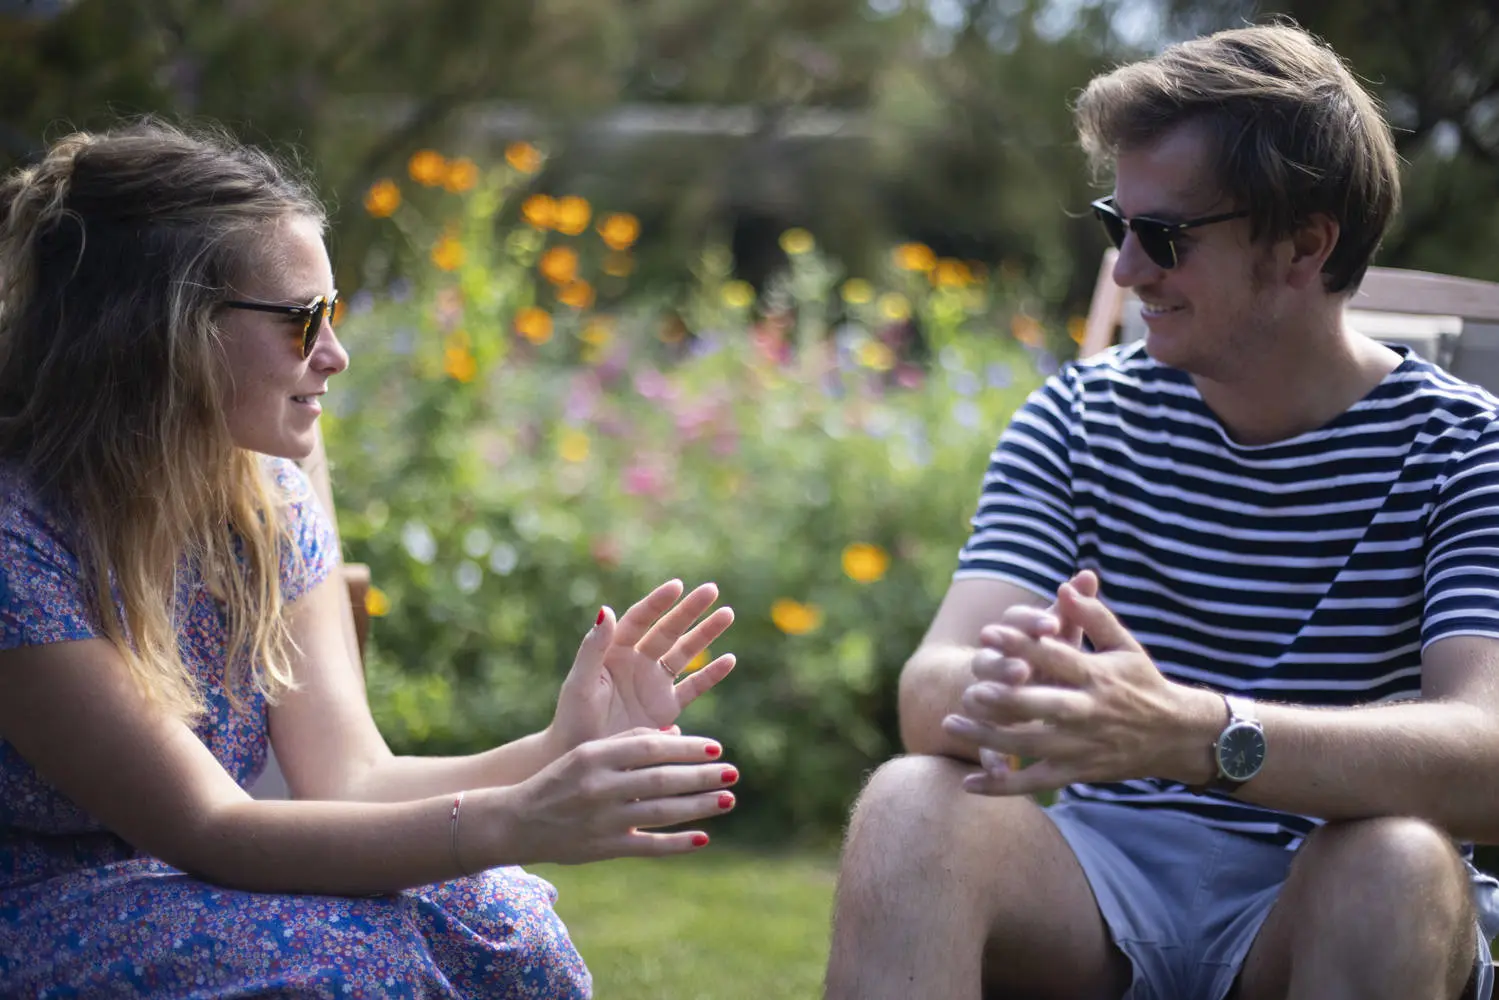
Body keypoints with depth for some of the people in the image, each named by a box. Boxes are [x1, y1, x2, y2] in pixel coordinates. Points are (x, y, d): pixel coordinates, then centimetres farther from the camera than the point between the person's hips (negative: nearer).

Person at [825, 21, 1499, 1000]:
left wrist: (1193, 733, -42)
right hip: (1104, 878, 2)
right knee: (908, 803, -28)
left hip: (1336, 914, -2)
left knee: (1398, 859, -35)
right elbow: (930, 686, -9)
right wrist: (997, 695, -36)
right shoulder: (1083, 416, 4)